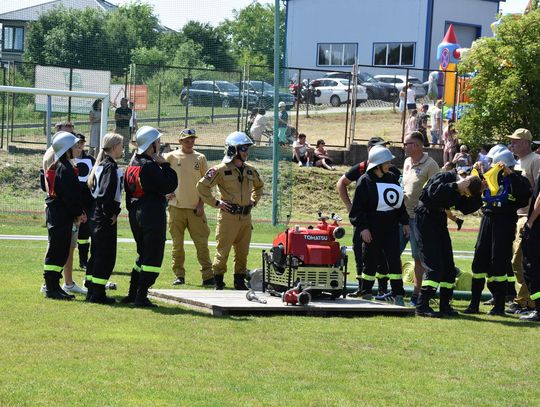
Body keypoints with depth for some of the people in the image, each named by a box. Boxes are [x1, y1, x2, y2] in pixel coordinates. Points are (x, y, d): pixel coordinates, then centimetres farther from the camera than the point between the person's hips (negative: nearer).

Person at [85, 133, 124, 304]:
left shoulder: (101, 165, 15)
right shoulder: (111, 167, -14)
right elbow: (107, 192, -24)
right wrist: (112, 213, -17)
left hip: (96, 213, 10)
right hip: (106, 218, -10)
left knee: (97, 253, 14)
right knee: (106, 255, -5)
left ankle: (92, 291, 18)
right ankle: (98, 293, -5)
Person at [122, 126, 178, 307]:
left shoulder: (132, 165, 11)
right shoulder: (150, 166, -17)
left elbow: (127, 190, 17)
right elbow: (170, 185, -18)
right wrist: (165, 164, -10)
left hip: (136, 215, 9)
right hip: (153, 215, -9)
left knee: (143, 254, 20)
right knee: (153, 256, -3)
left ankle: (132, 294, 21)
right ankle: (141, 297, -4)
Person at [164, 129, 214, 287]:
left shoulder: (200, 158, 6)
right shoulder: (171, 157, 2)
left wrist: (201, 203, -1)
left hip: (196, 208, 1)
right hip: (176, 207, -1)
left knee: (202, 243, -2)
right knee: (177, 244, 3)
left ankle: (208, 275, -1)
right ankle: (179, 275, 9)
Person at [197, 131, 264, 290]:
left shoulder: (250, 170, 11)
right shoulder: (221, 170, -8)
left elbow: (259, 186, 32)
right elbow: (202, 186, -6)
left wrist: (253, 200, 17)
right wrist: (215, 202, -7)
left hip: (246, 217, 6)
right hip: (228, 216, -6)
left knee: (243, 252, 9)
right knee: (223, 251, -3)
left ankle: (240, 280, 18)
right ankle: (218, 280, 5)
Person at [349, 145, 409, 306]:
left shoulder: (392, 178, 10)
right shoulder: (365, 181, -7)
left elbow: (400, 201, 18)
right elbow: (357, 207, -8)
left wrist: (405, 222, 13)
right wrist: (363, 227, -14)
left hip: (391, 227, 4)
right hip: (372, 228, -4)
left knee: (394, 259, -3)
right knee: (371, 261, 2)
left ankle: (398, 295, -1)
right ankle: (365, 292, 16)